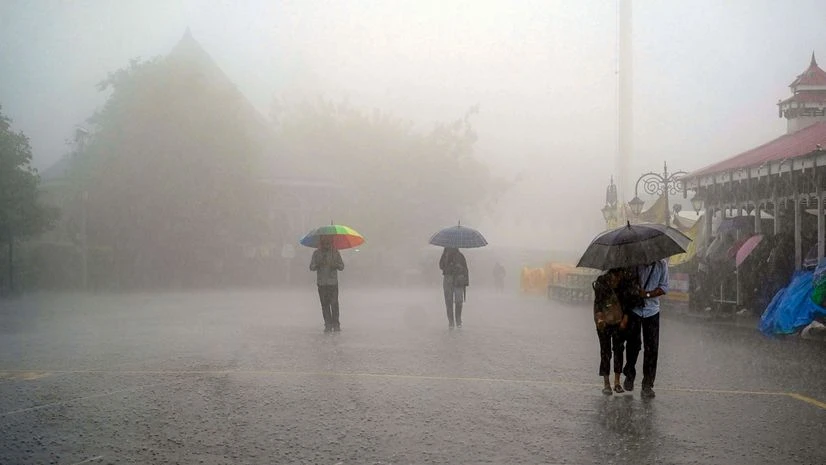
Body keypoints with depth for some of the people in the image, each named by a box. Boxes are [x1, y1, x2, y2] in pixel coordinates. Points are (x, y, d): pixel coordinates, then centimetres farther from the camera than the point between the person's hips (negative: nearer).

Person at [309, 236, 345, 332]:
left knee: (334, 303, -9)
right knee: (325, 305, 1)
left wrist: (336, 265, -16)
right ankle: (328, 325, 6)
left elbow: (342, 266, 6)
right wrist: (318, 264, -17)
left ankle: (336, 324, -3)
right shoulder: (316, 253, 6)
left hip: (333, 282, -1)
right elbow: (311, 267, 3)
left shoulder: (335, 253, 6)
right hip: (321, 283, 1)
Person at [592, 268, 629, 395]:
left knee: (619, 351, 4)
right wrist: (599, 319, -15)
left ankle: (617, 383, 13)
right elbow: (597, 302, -5)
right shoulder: (601, 282, -5)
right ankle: (607, 384, 4)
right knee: (605, 352, -1)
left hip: (619, 322, 2)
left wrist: (625, 319, -4)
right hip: (604, 322, -2)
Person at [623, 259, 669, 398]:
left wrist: (648, 294, -14)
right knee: (633, 343, 4)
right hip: (634, 308, -1)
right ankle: (629, 375, 29)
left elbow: (664, 288, 0)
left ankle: (647, 385, 5)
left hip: (652, 310, 1)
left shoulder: (661, 264, -1)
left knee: (651, 348, -3)